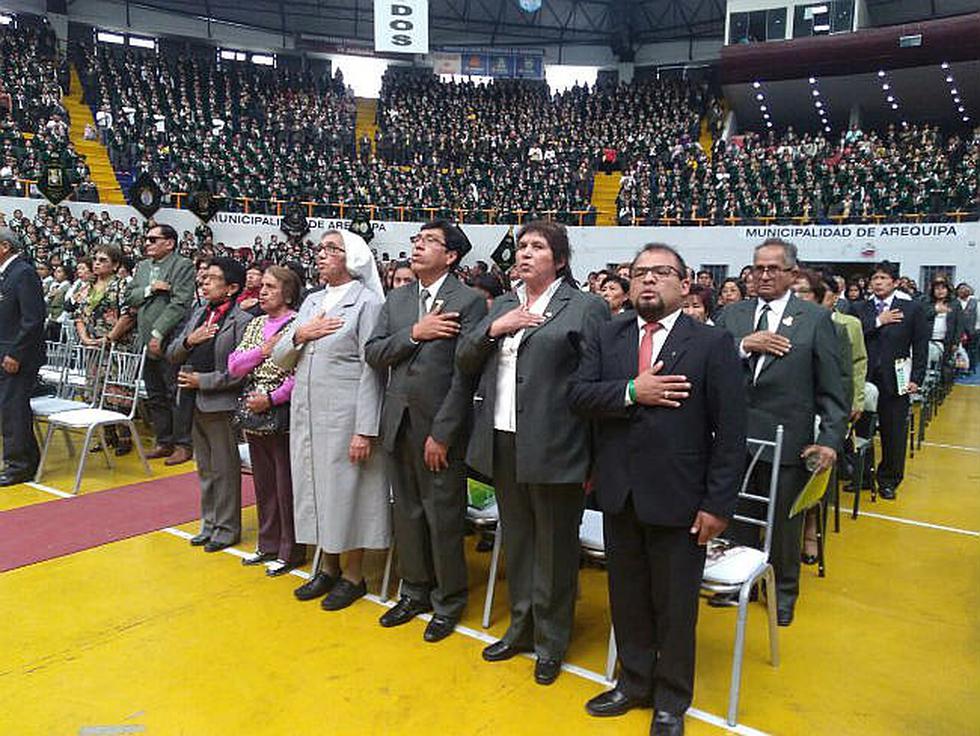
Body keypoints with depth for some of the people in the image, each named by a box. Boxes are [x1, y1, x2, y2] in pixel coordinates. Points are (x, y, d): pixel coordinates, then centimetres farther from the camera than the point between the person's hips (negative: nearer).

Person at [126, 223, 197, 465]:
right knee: (155, 397, 13)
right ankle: (164, 441, 23)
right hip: (146, 341, 8)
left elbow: (180, 303, -14)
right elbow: (129, 297, 12)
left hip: (170, 342, -7)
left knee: (177, 395, -3)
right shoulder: (142, 266, 18)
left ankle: (182, 444, 5)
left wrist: (158, 333, -18)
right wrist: (149, 289, -7)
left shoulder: (183, 266, -6)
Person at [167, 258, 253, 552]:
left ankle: (227, 528, 18)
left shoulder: (242, 321, -13)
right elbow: (171, 355, 12)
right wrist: (188, 341, -8)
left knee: (225, 470, 5)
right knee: (205, 470, 18)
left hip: (221, 405, -7)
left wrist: (201, 381, -15)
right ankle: (209, 523, 31)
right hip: (195, 403, 7)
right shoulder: (198, 313, 11)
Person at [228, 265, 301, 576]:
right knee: (263, 483, 16)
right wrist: (263, 350, -9)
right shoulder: (255, 324, 12)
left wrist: (271, 399, -17)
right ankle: (268, 545, 30)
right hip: (254, 417, 7)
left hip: (283, 417, -7)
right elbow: (234, 367, 5)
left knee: (286, 486, 2)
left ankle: (289, 551, 16)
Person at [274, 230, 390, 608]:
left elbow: (371, 369, -13)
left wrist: (365, 431, -17)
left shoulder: (366, 302, -8)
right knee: (316, 488, 14)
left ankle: (353, 576, 20)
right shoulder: (312, 301, 13)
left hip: (344, 416, -7)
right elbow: (280, 359, 13)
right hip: (306, 414, 7)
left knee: (346, 491, 3)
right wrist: (300, 335, -8)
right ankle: (328, 567, 31)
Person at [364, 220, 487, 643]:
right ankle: (415, 592, 34)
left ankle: (448, 602, 24)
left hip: (440, 426, -5)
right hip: (398, 424, 6)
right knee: (407, 512, 16)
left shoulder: (468, 302, -9)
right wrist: (415, 333, -13)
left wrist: (441, 434, -15)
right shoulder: (396, 299, 10)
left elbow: (464, 375, -13)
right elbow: (372, 353, 3)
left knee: (444, 517, 5)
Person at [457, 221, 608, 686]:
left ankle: (551, 642, 26)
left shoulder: (585, 308, -5)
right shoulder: (503, 305, 14)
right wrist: (494, 329, -7)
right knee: (516, 540, 18)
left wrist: (596, 456, -13)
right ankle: (522, 626, 36)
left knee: (554, 547, 7)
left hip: (553, 448, -6)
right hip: (503, 444, 6)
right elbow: (464, 360, 11)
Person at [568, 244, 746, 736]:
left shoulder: (713, 344, -6)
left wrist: (718, 504, -11)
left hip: (679, 499, -3)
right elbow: (578, 394, -6)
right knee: (627, 596, 18)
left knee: (675, 604, 12)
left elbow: (731, 433, -8)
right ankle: (634, 682, 40)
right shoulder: (605, 338, 6)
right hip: (619, 494, 4)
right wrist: (632, 392, -20)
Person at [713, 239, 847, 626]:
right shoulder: (730, 315, 5)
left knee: (784, 523, 14)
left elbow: (831, 389, -4)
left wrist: (830, 440, -12)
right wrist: (744, 345, -19)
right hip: (736, 436, 2)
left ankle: (783, 592, 35)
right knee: (735, 518, 16)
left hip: (787, 442, -2)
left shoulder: (816, 319, -2)